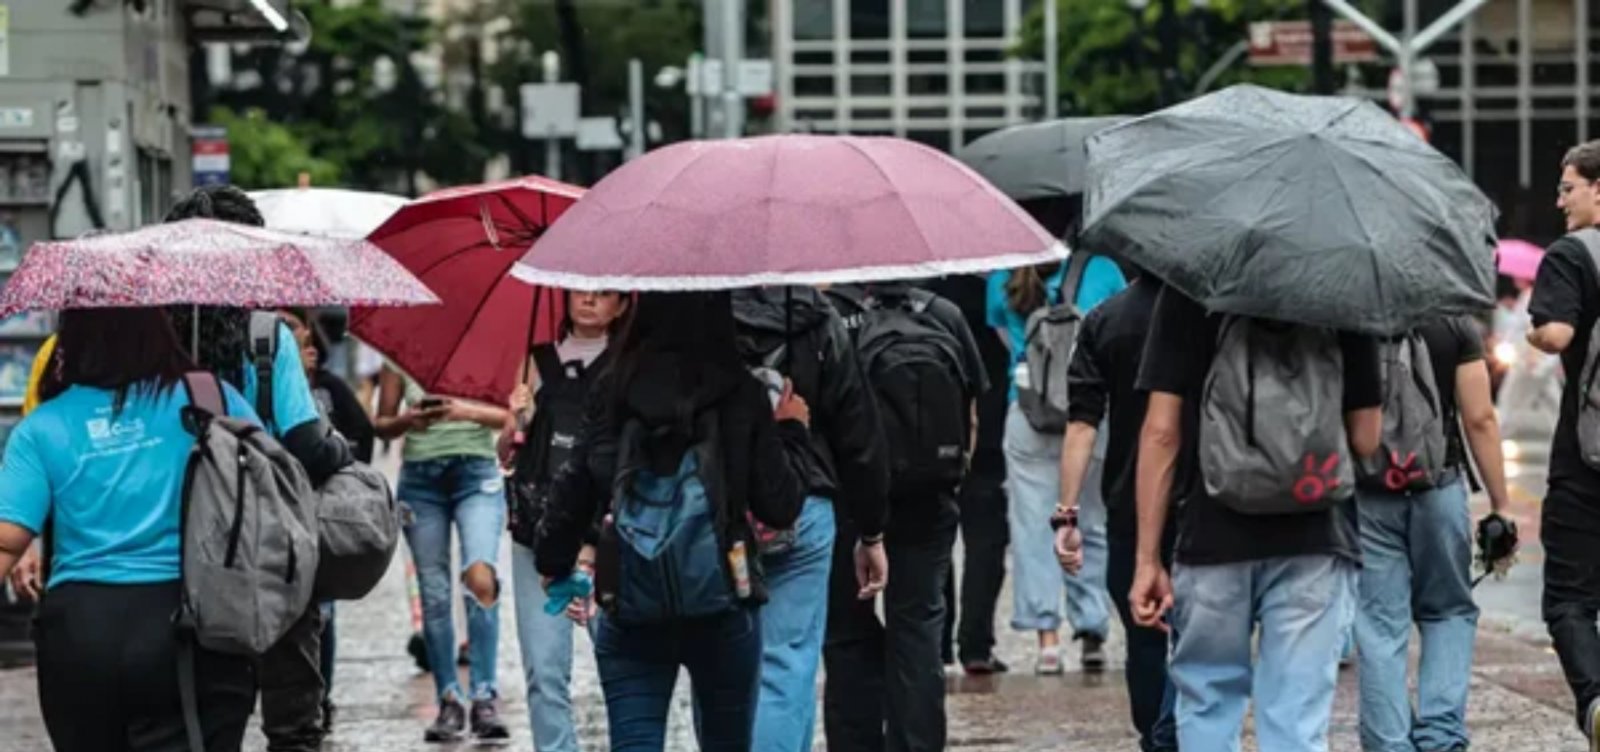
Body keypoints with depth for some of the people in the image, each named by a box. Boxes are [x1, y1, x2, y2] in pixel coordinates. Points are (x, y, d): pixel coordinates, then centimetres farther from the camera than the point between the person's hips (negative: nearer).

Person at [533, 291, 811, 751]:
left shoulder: (614, 390, -1)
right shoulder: (741, 394, -5)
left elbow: (575, 486, 0)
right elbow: (779, 506, -4)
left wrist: (554, 562, 17)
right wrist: (790, 434, 14)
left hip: (629, 602, 0)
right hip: (721, 606, 0)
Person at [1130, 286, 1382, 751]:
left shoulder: (1188, 289, -4)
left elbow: (1162, 431, -5)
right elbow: (1366, 438, 1)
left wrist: (1148, 559, -2)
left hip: (1213, 535, 0)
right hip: (1315, 539, 0)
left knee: (1207, 706, 15)